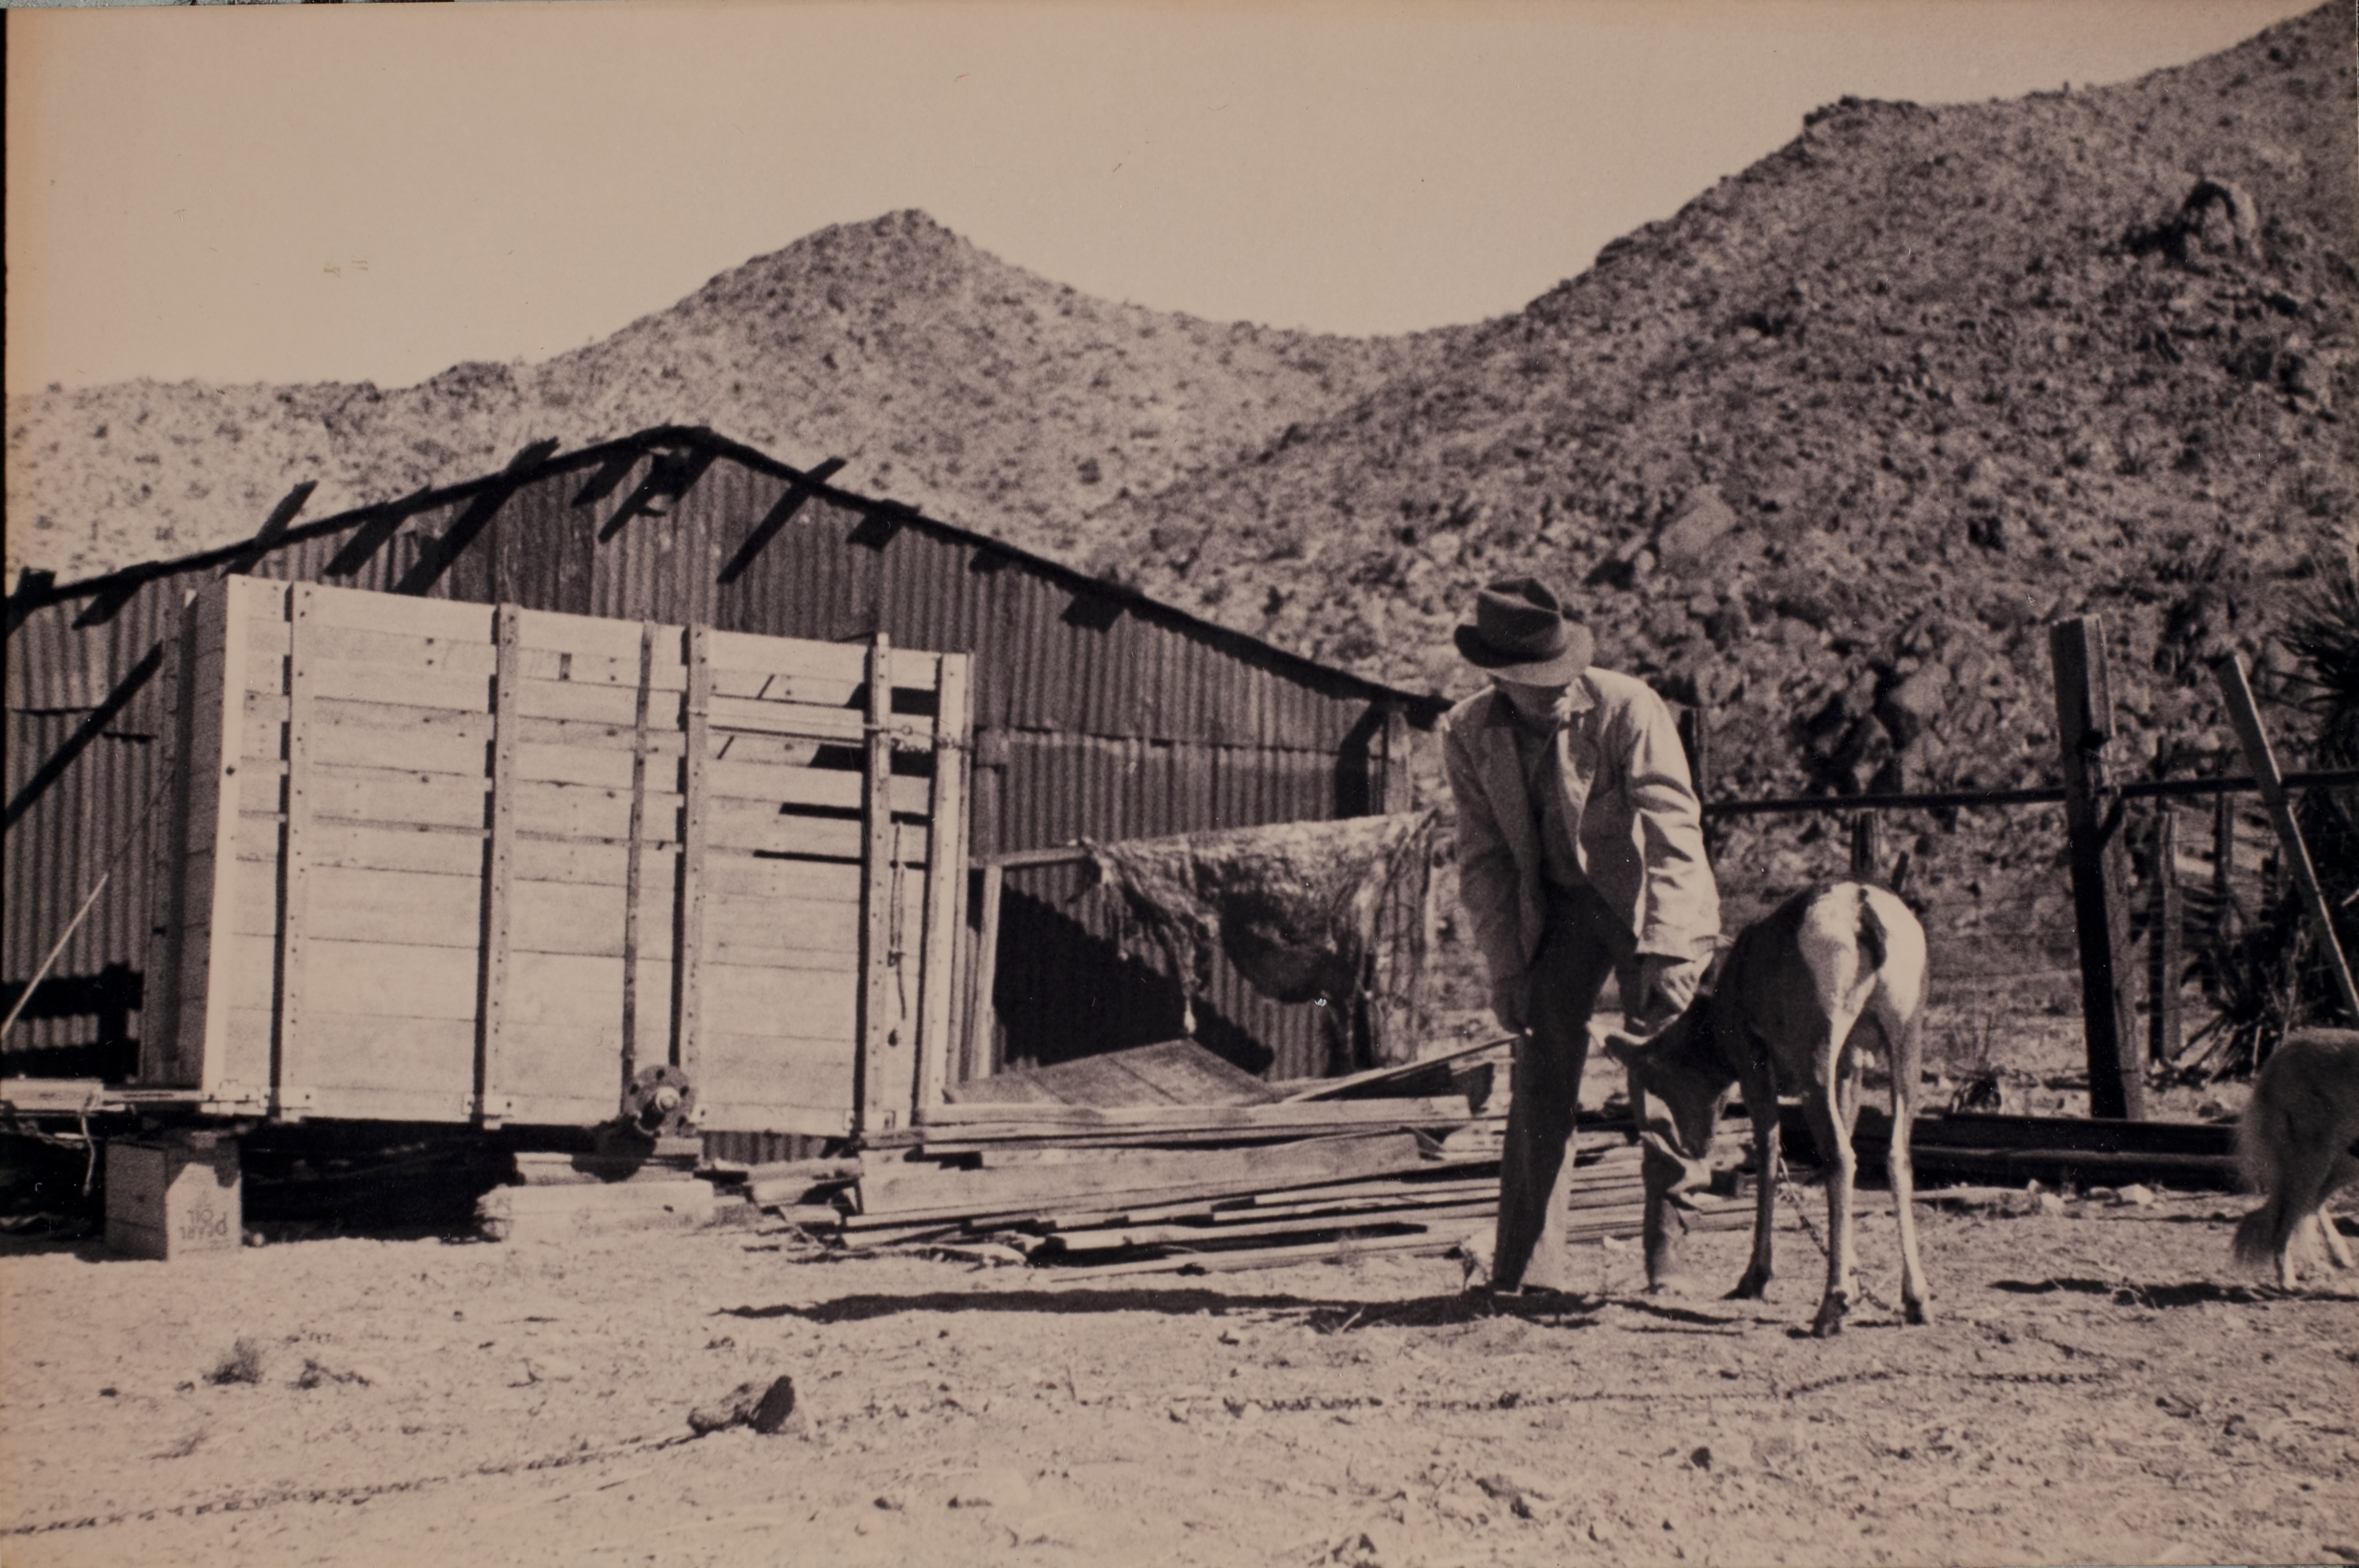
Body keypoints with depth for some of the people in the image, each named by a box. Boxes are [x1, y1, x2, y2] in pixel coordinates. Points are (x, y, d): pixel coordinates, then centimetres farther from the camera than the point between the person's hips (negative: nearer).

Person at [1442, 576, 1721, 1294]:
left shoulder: (1627, 709, -20)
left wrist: (1665, 951, -27)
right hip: (1556, 910, 3)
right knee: (1540, 1081, -4)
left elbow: (1673, 830, -21)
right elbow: (1483, 858, 2)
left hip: (1646, 903, -3)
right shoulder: (1470, 733, -7)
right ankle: (1523, 1273, 1)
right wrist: (1505, 966, -5)